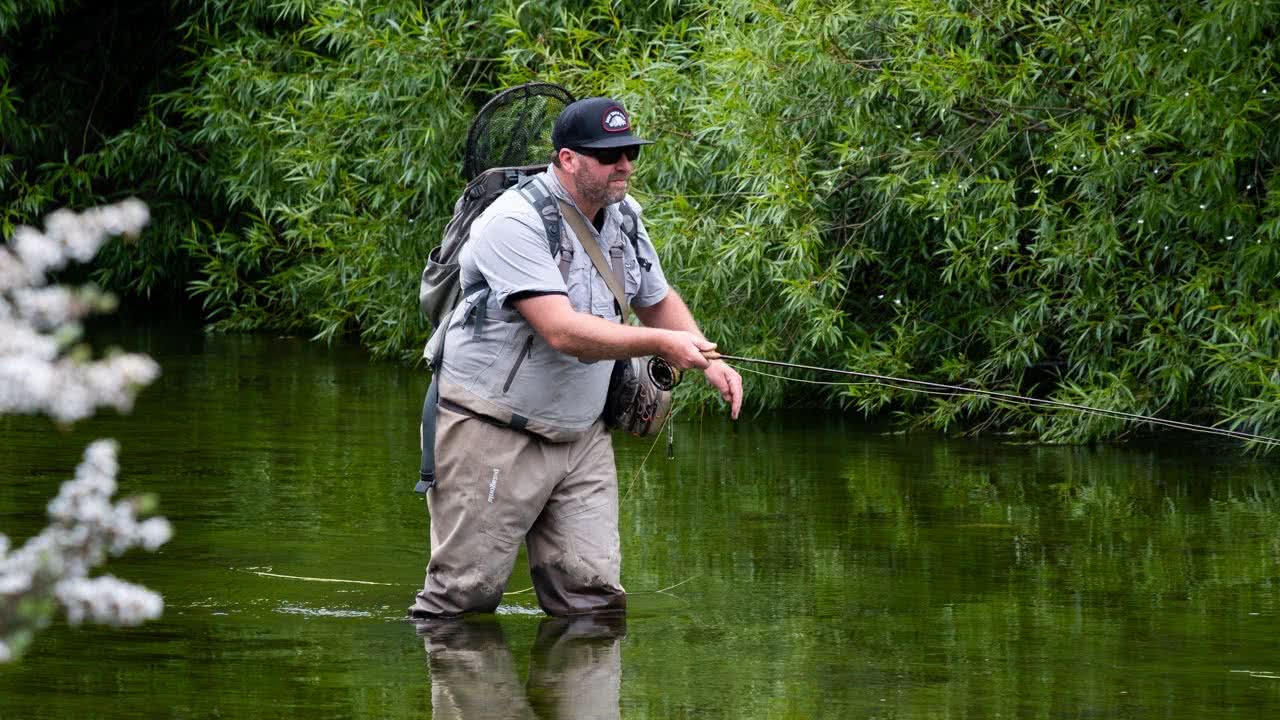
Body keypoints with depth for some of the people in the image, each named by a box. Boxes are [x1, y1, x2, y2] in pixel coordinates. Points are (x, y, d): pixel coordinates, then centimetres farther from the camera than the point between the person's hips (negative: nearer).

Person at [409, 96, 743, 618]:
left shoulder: (622, 217, 8)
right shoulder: (516, 223, -19)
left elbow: (658, 300, 25)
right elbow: (562, 330, -28)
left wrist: (709, 364, 8)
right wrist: (662, 344, -31)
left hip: (581, 436, 7)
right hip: (493, 433, -7)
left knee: (594, 592, -3)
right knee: (466, 592, -6)